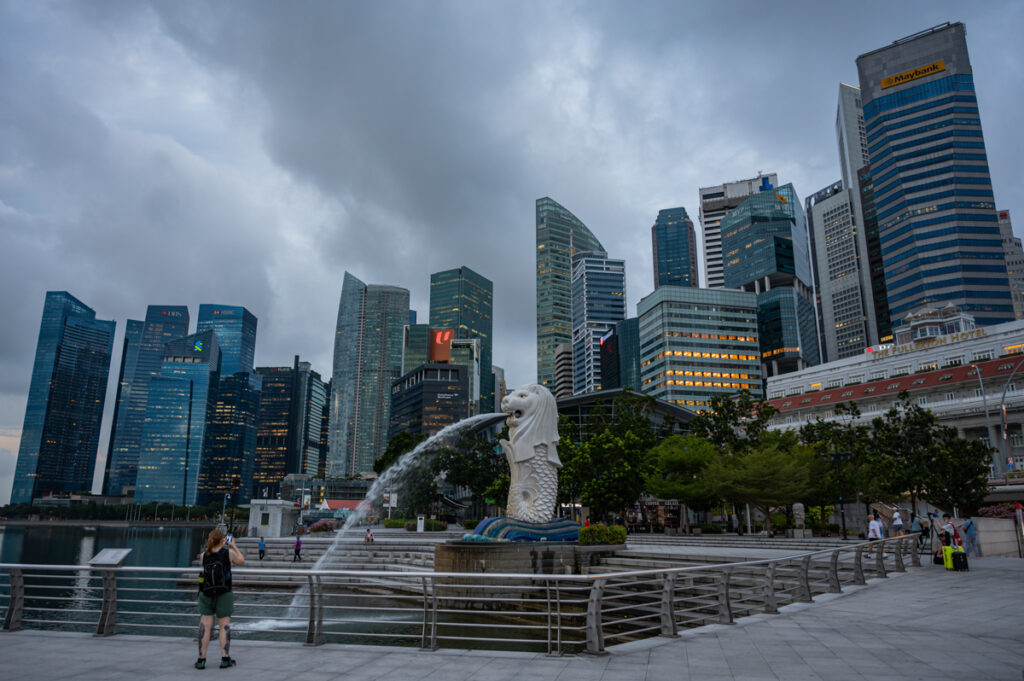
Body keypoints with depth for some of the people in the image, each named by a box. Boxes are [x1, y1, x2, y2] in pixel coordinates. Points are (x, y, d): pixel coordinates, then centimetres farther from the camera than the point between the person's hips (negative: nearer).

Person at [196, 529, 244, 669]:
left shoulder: (204, 555, -1)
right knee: (224, 626, 6)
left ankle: (201, 659, 7)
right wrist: (234, 546, 17)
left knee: (206, 627, 6)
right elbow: (241, 561, 9)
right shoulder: (229, 553, -8)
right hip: (224, 595, -2)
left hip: (206, 594, 2)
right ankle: (225, 658, 9)